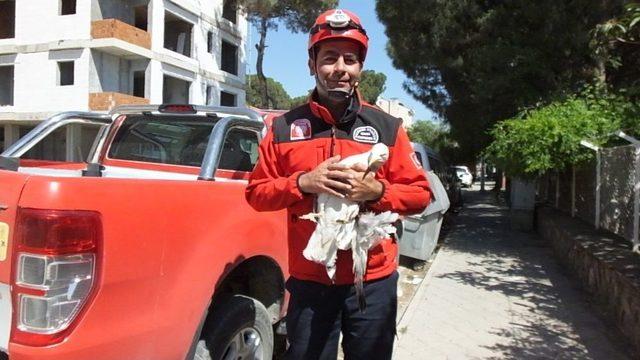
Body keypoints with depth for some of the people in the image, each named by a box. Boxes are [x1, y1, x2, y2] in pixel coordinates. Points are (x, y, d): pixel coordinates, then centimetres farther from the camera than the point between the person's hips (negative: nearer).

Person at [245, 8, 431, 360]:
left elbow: (420, 193, 2)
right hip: (308, 281, 0)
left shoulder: (387, 127, 1)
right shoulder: (285, 127, 2)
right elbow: (256, 192, 2)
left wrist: (377, 190, -17)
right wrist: (302, 183, -15)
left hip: (373, 281, 0)